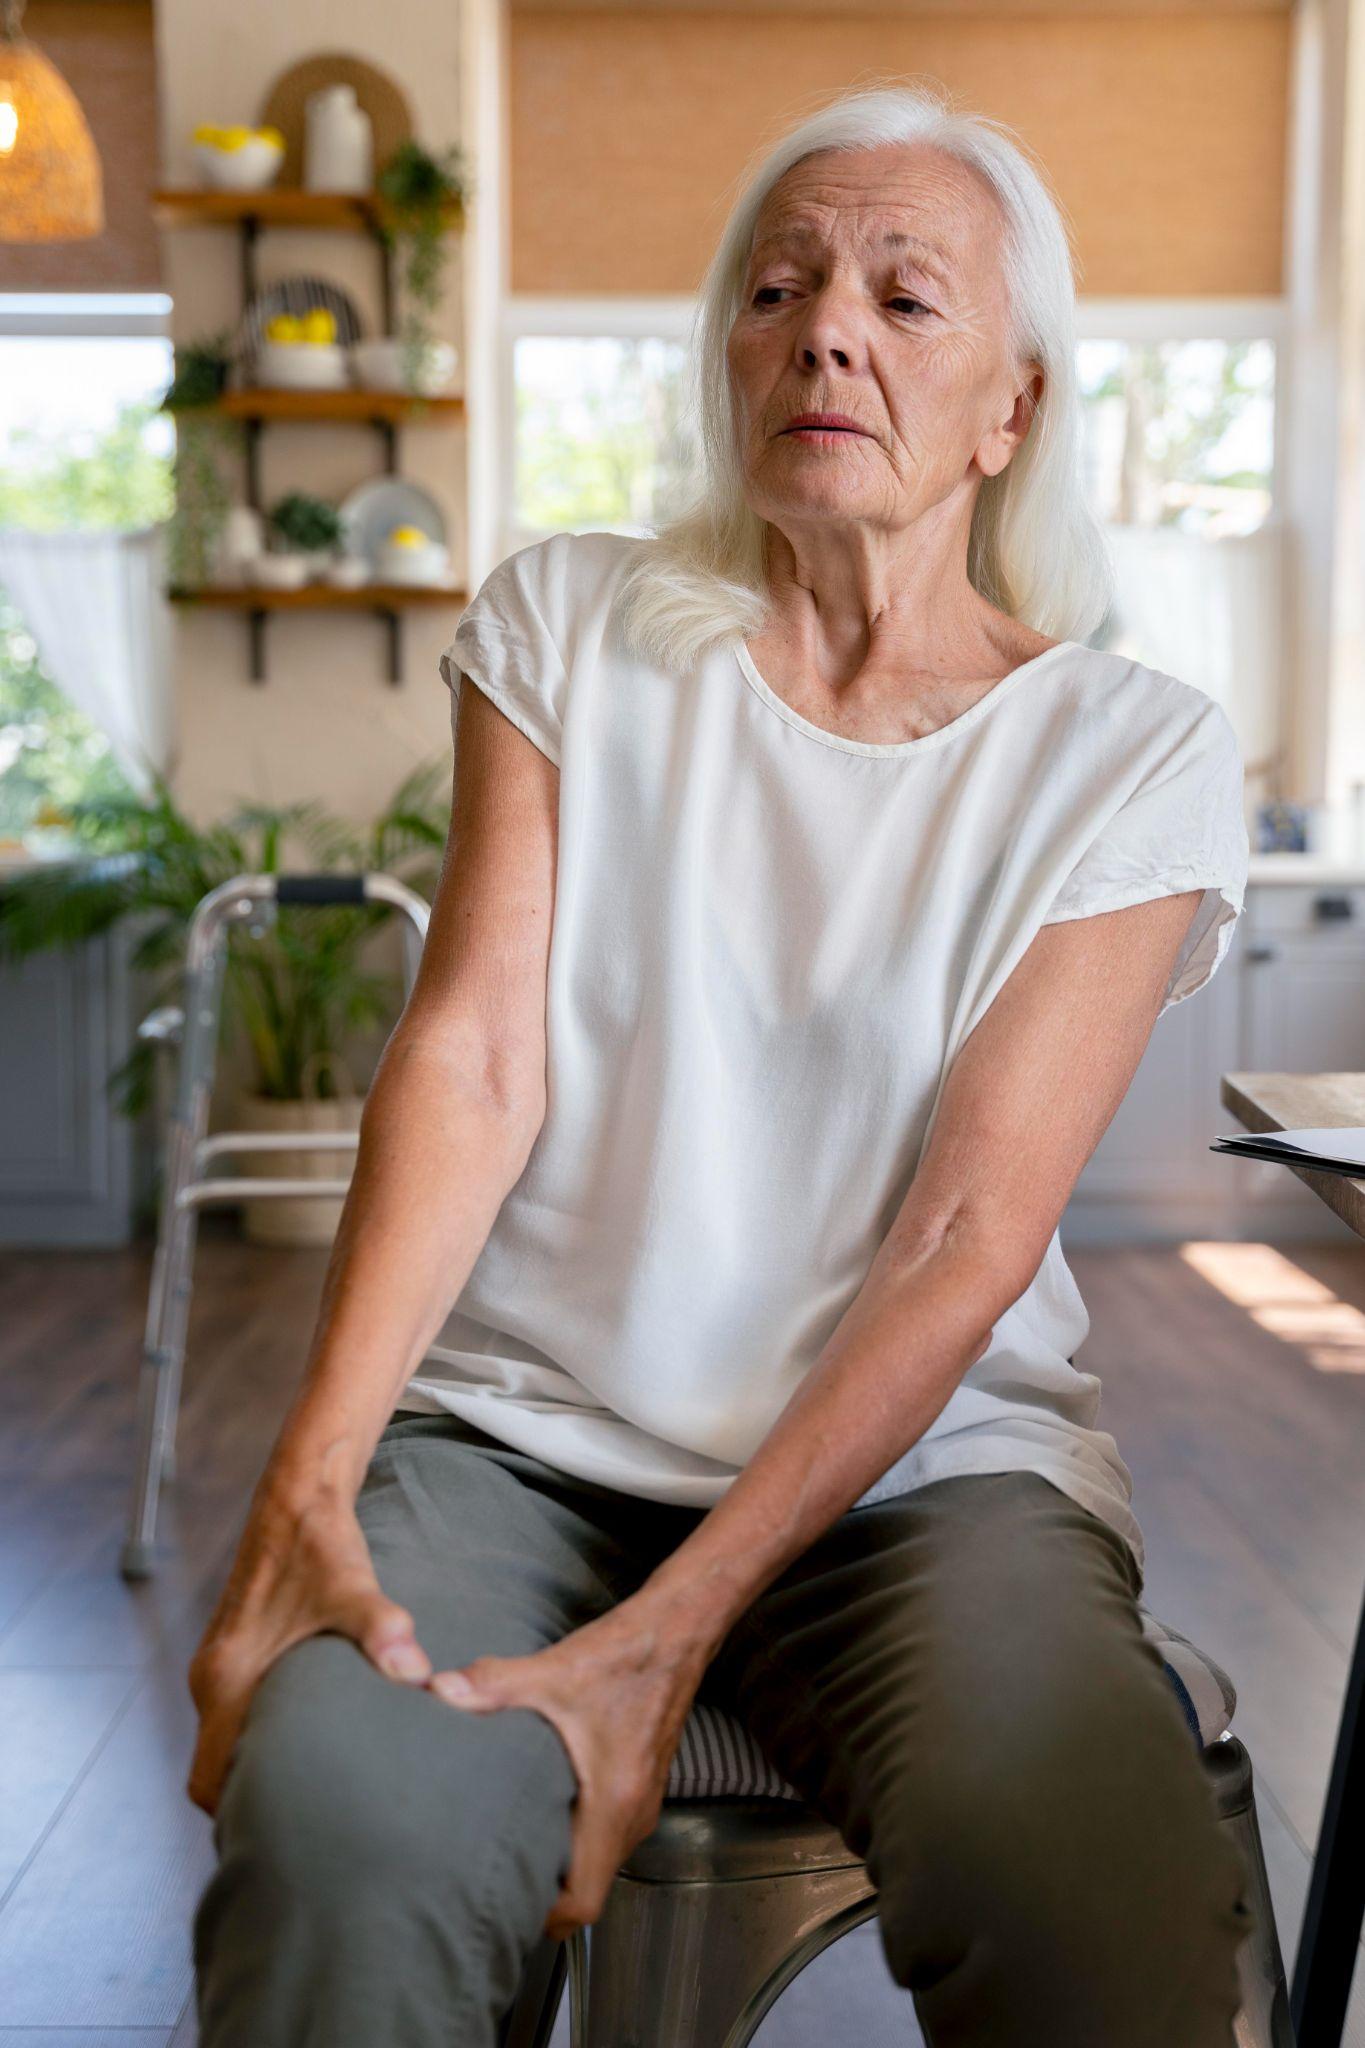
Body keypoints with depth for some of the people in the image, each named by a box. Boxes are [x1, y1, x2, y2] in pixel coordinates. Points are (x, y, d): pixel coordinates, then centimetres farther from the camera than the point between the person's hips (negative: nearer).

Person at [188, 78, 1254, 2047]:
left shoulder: (1138, 754, 0)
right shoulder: (568, 623, 7)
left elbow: (963, 1243, -9)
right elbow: (473, 1060, -5)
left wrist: (665, 1641, -18)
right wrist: (308, 1484, -18)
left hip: (930, 1460, 0)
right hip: (521, 1431, 1)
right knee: (340, 1819, -31)